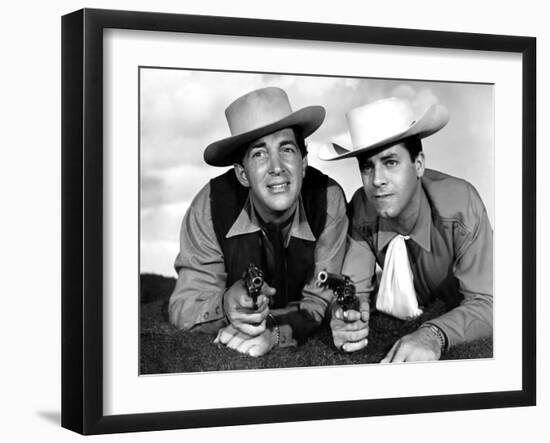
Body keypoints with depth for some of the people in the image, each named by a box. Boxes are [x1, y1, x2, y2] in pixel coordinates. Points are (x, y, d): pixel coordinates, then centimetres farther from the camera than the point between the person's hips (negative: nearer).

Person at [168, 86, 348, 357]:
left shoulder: (328, 200, -17)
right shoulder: (211, 205, -17)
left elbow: (322, 302, -13)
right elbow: (182, 309, -15)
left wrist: (275, 332, -33)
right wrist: (227, 307, -37)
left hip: (307, 352, 0)